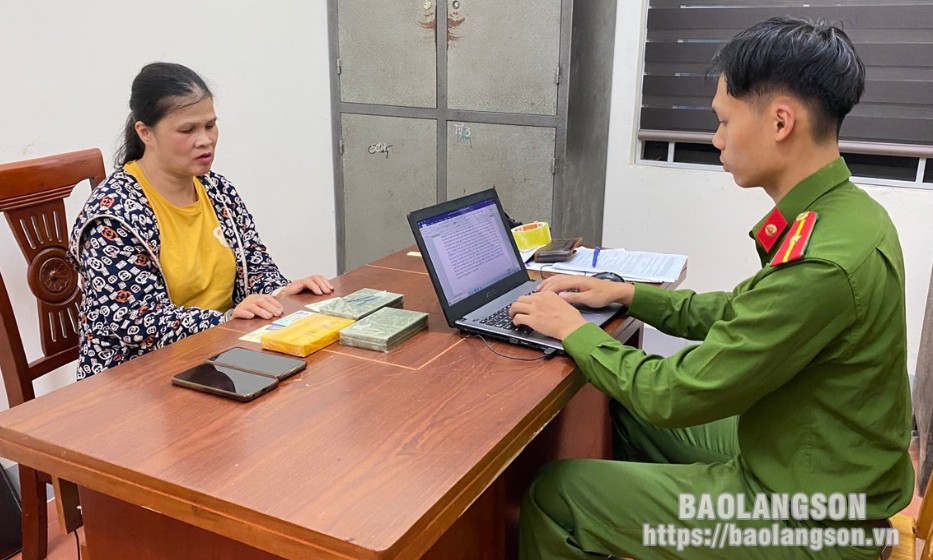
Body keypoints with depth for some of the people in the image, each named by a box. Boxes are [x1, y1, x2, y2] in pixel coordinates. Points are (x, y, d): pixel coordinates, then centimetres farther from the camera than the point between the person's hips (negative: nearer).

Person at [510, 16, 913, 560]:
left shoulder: (822, 263, -32)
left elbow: (676, 395, -24)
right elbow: (740, 315, 12)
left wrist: (575, 331, -10)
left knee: (552, 494, -4)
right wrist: (628, 293, 8)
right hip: (807, 458, 9)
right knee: (625, 411, 23)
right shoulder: (846, 212, -1)